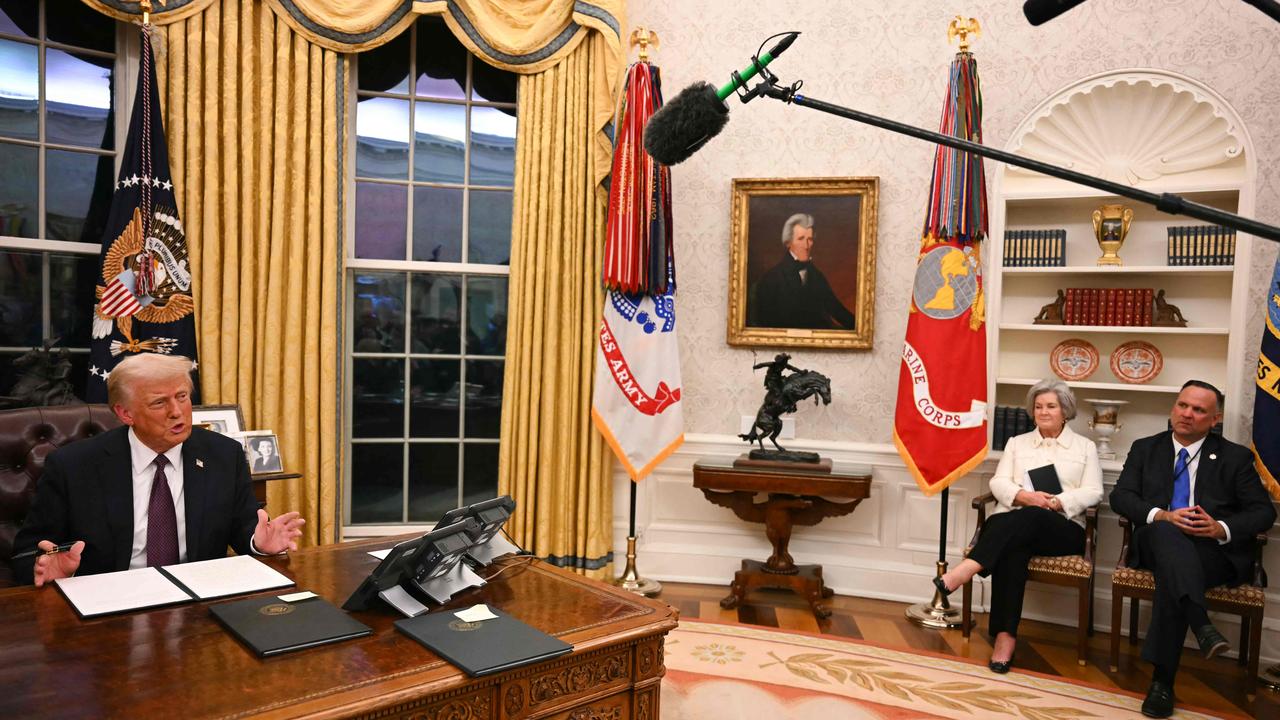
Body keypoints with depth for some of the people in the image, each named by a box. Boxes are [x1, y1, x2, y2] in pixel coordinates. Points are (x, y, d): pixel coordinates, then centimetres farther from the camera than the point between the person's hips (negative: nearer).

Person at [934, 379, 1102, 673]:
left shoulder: (1085, 446, 16)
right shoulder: (1017, 443, 22)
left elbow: (1093, 493, 4)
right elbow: (998, 483, 9)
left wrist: (1055, 502, -14)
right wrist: (1024, 496, -13)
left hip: (1063, 528, -1)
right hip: (1013, 522, 1)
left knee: (1030, 517, -38)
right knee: (1012, 548, -36)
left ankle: (967, 569, -47)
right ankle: (1005, 635, -39)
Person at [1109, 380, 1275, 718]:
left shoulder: (1235, 456, 13)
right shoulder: (1145, 449, 15)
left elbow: (1264, 512, 6)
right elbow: (1120, 496, 4)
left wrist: (1221, 528, -15)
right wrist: (1162, 516, -16)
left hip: (1215, 550, -1)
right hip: (1157, 543, 1)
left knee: (1171, 571, -35)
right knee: (1166, 532, -37)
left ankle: (1162, 680, -33)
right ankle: (1202, 626, -50)